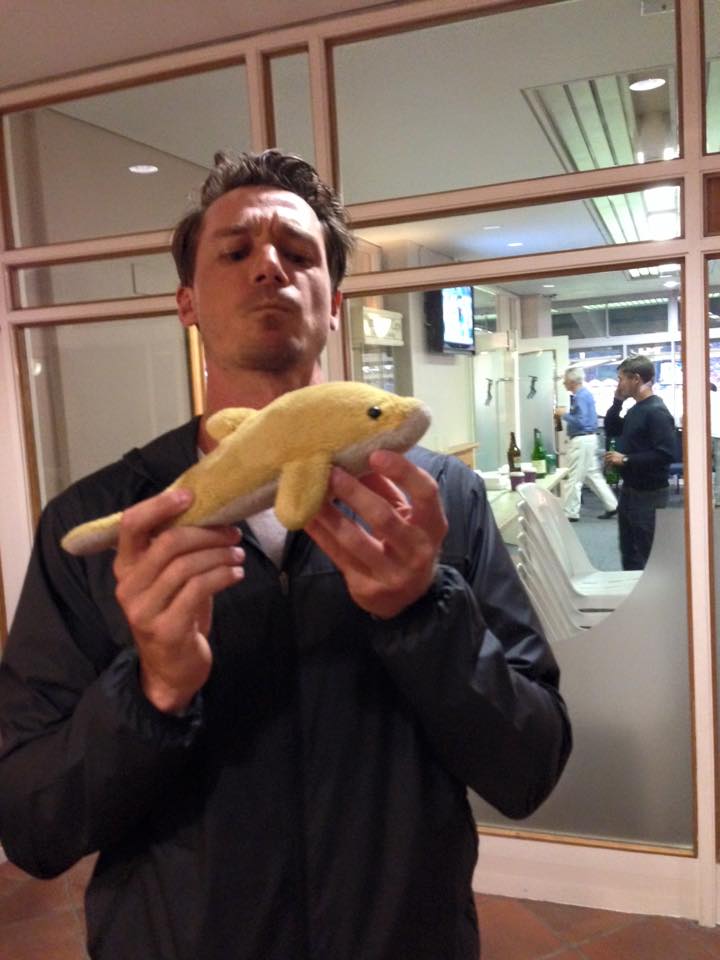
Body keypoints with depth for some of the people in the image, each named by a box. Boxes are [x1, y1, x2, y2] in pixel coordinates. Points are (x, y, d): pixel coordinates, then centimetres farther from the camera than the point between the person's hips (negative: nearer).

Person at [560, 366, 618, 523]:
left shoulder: (581, 396, -18)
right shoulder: (584, 394, 14)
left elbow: (580, 422, -24)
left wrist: (564, 415, -14)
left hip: (581, 441, -11)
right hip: (587, 439, 11)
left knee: (574, 478, -3)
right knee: (593, 475, 15)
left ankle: (569, 514, 4)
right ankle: (612, 506, 17)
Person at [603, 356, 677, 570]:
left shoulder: (656, 412, -19)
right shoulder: (635, 409, 10)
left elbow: (666, 454, -26)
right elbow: (610, 431, 19)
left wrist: (626, 460, -21)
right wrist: (617, 402, 7)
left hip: (648, 494, -9)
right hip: (629, 490, 10)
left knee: (645, 555, -1)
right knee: (628, 550, 18)